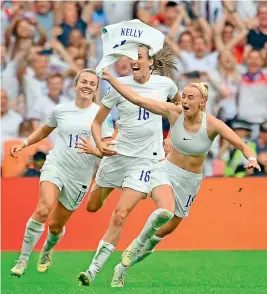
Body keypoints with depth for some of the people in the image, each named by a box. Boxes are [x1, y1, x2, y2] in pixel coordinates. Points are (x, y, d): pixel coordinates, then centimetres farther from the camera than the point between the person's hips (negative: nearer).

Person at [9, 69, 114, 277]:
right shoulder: (61, 110, 4)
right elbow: (45, 130, 25)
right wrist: (24, 144, 14)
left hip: (80, 176, 0)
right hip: (55, 165, 0)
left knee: (56, 225, 8)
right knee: (43, 209, -27)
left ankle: (47, 251, 44)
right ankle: (23, 260, -17)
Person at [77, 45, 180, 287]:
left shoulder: (164, 83, -4)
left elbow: (179, 103, 20)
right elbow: (96, 122, 0)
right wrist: (100, 144, -18)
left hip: (146, 158, -2)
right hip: (118, 153, 2)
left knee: (120, 215, -13)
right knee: (93, 207, 13)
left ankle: (94, 270, -10)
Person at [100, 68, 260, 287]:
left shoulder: (212, 125, -18)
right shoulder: (174, 113, -15)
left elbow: (243, 145, -22)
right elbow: (136, 99, -14)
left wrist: (251, 158, -44)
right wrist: (110, 79, -18)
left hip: (190, 180, 2)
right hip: (167, 171, -2)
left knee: (168, 228, 10)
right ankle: (139, 244, -4)